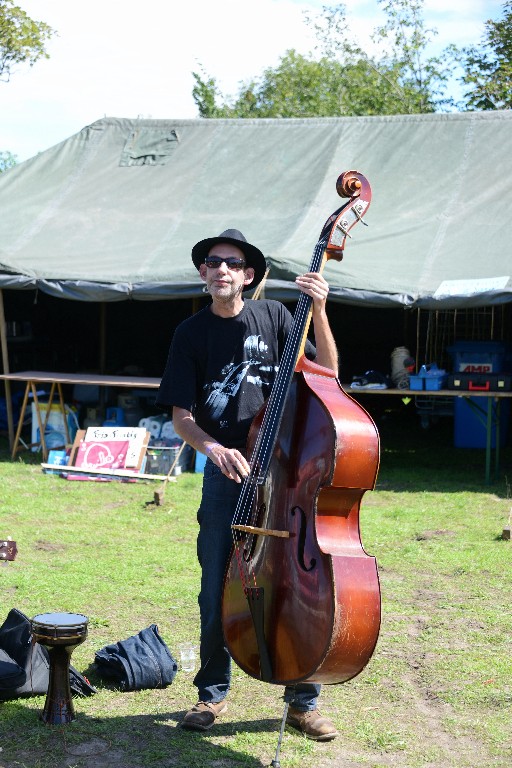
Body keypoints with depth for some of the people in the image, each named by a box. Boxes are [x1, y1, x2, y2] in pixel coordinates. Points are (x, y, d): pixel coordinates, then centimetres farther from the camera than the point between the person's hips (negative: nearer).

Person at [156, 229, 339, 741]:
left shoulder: (273, 316, 4)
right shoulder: (191, 333, 3)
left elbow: (327, 372, -2)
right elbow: (182, 417, 1)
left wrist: (319, 311, -13)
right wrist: (214, 449, -18)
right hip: (225, 473, 0)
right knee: (217, 593, 7)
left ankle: (303, 702, 15)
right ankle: (212, 694, 26)